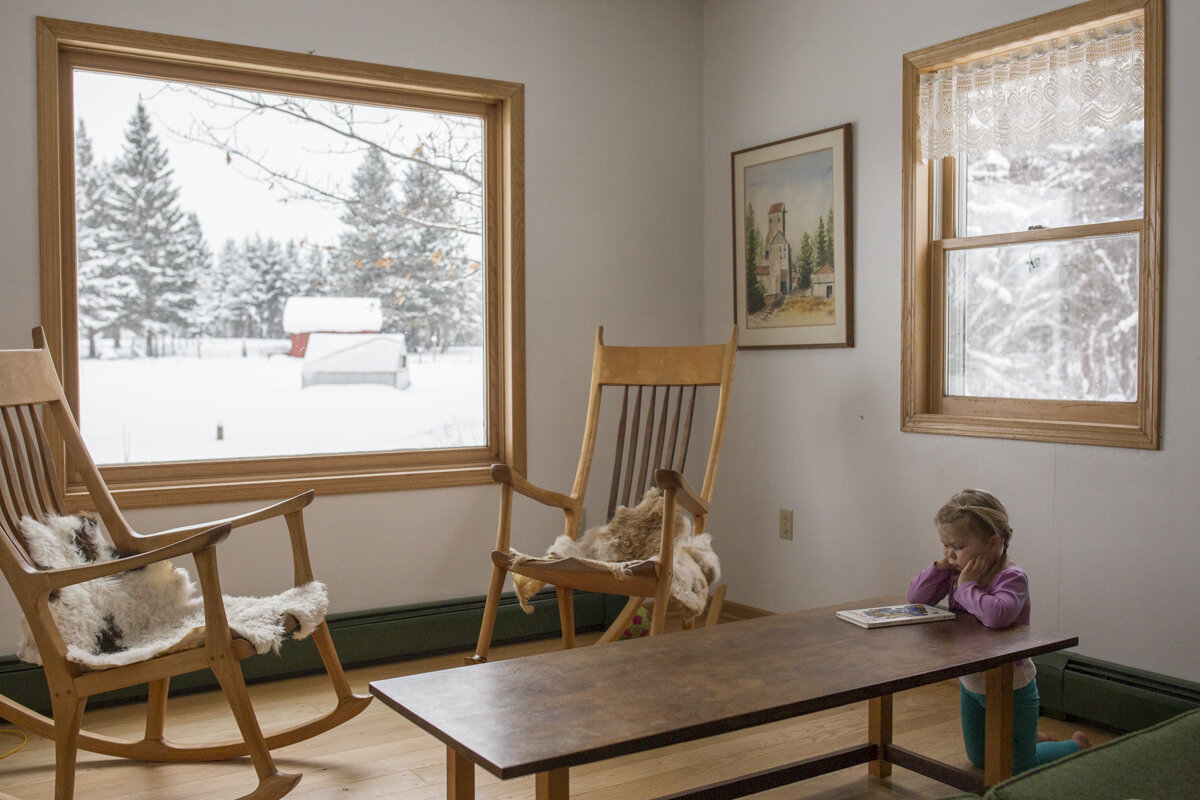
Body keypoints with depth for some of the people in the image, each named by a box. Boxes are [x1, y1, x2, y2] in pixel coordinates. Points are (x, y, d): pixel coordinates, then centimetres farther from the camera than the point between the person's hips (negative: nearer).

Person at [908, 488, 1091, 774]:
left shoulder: (1011, 577, -28)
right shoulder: (957, 572, -7)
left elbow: (997, 614, -48)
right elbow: (916, 597, -5)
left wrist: (967, 586, -33)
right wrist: (941, 566, -18)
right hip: (971, 683, 7)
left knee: (1019, 769, 10)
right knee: (979, 759, 24)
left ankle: (1078, 746, 33)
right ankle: (1035, 740, 47)